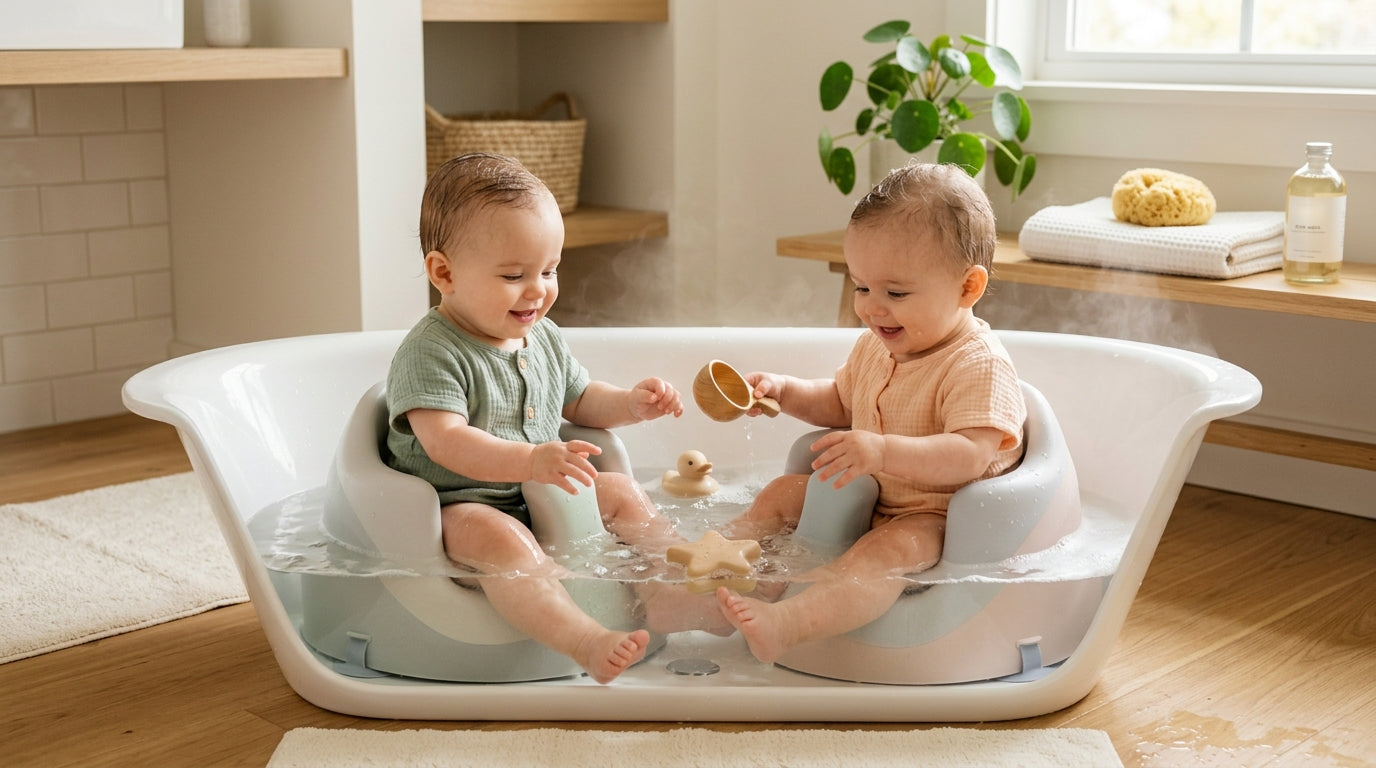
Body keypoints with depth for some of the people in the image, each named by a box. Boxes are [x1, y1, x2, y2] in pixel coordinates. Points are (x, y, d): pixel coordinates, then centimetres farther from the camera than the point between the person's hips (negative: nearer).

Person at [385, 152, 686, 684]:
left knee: (622, 492, 5)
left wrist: (631, 404, 3)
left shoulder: (543, 338, 9)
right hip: (458, 506, -9)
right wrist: (530, 460, -42)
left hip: (542, 498, 9)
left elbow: (579, 401, 24)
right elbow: (445, 441, -29)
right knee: (496, 537, -37)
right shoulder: (431, 352, -18)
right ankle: (584, 641, -50)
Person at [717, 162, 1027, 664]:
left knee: (890, 550, -37)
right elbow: (841, 403, 26)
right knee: (782, 493, 12)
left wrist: (883, 452, -45)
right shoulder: (875, 347, 7)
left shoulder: (979, 365, -20)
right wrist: (785, 392, 7)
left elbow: (971, 456, -33)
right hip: (866, 498, 10)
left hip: (933, 517, -10)